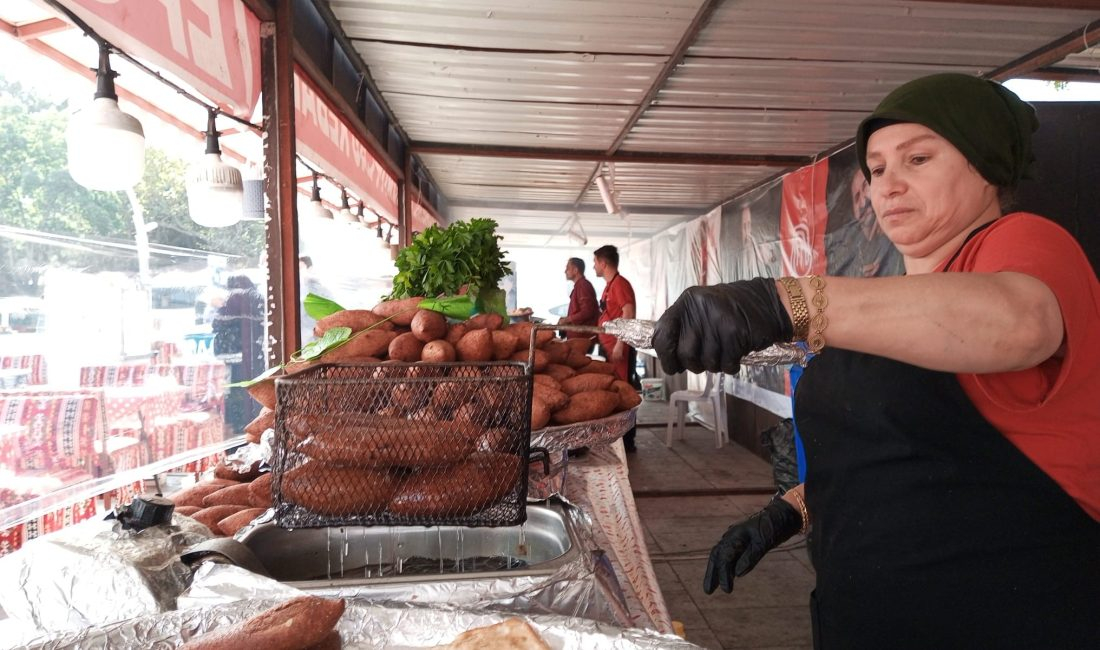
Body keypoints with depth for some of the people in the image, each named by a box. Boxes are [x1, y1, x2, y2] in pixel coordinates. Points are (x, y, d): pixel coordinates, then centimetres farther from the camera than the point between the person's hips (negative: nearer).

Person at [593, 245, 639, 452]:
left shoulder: (620, 283, -12)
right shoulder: (609, 285, 17)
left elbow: (628, 315, -20)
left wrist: (619, 345, -24)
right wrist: (598, 336, 25)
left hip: (618, 348, -10)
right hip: (609, 347, 10)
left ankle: (627, 441, 0)